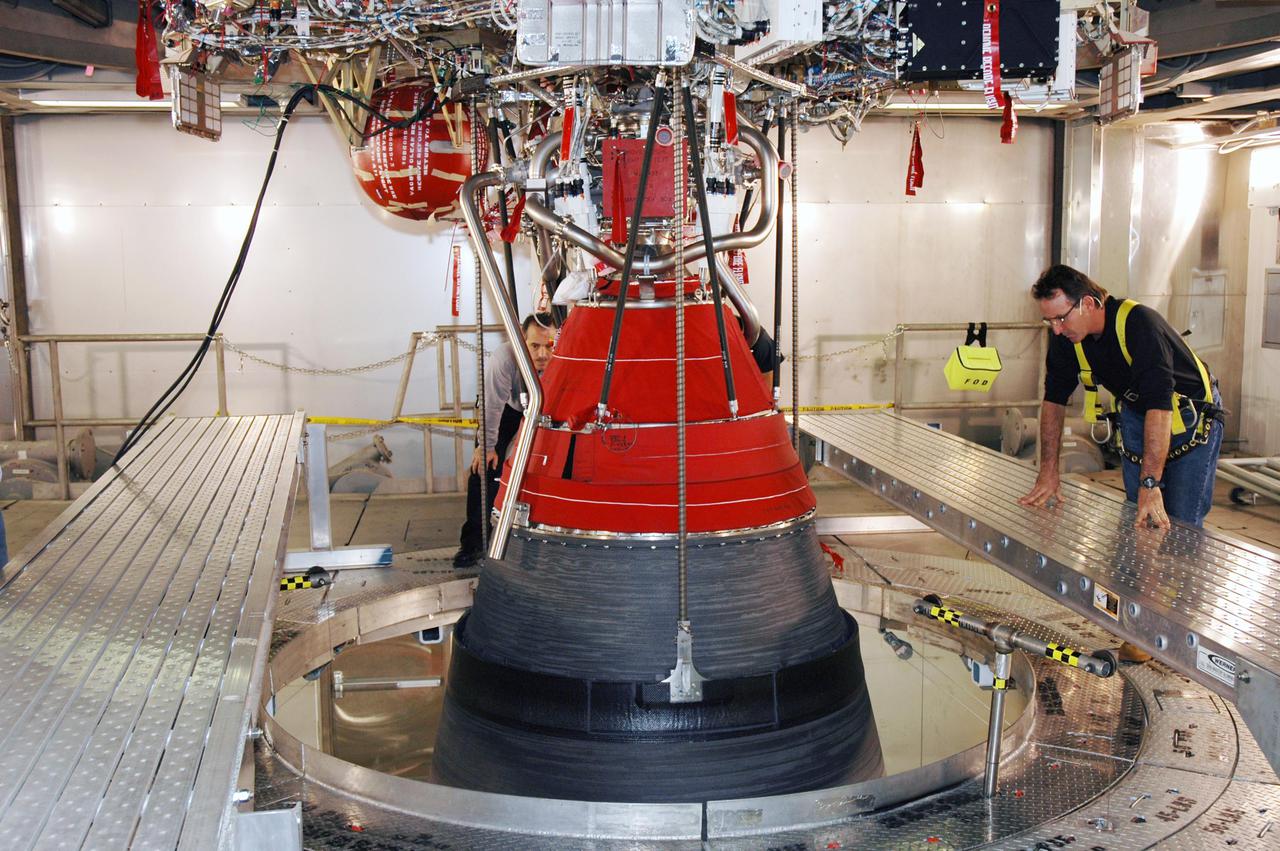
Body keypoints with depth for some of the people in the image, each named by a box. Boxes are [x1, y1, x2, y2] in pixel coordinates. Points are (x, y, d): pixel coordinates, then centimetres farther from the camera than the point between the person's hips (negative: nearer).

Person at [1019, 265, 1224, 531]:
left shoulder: (1140, 324, -35)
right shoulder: (1064, 337, -15)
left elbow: (1159, 405, -41)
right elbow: (1054, 399, -7)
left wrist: (1150, 485, -45)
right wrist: (1048, 472, -12)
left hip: (1191, 417, -5)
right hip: (1136, 414, 6)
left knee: (1179, 524, -9)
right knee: (1136, 519, 7)